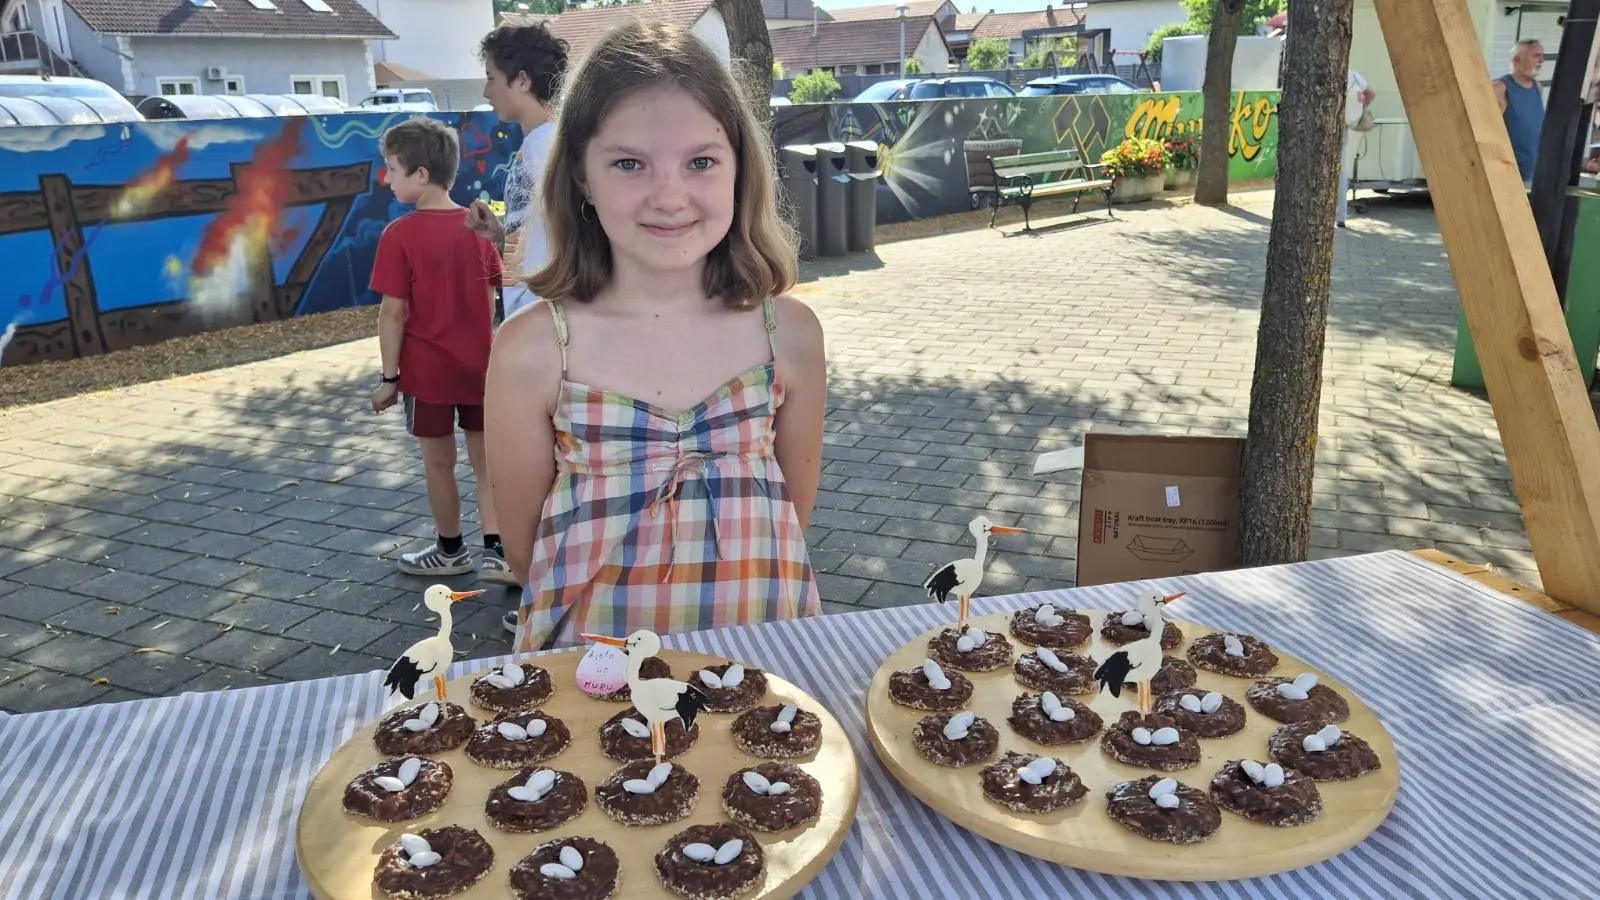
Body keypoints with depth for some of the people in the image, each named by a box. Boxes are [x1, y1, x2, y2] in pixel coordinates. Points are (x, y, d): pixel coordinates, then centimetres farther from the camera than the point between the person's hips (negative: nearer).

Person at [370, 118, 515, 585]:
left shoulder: (400, 235, -14)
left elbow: (394, 313, -13)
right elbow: (490, 301, 5)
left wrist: (389, 377, -5)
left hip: (428, 369, -4)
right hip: (479, 366, 4)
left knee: (439, 462, 11)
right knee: (485, 459, 10)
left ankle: (451, 550, 26)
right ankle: (497, 552, 8)